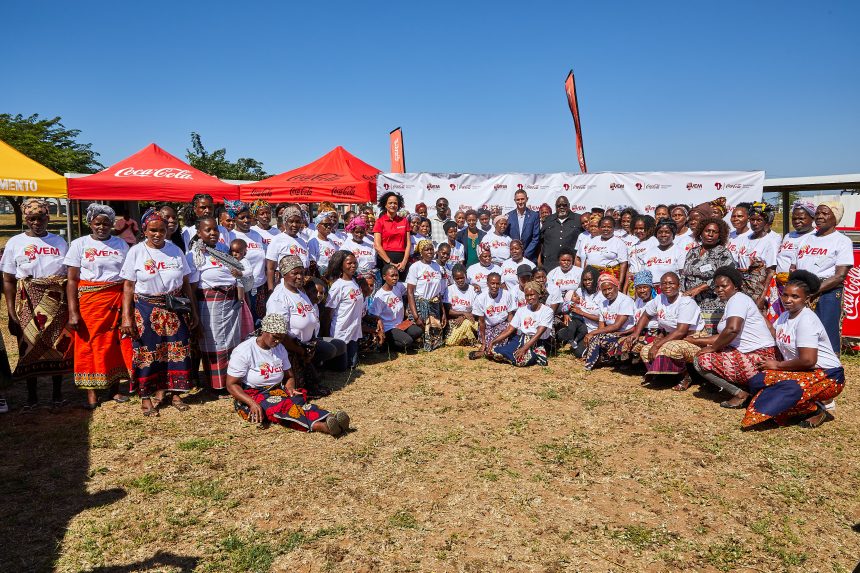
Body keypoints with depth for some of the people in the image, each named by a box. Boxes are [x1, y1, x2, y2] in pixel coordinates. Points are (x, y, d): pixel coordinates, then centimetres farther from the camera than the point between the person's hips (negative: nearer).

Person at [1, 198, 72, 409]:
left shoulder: (59, 242, 10)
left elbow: (70, 276, 10)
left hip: (57, 301, 1)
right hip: (28, 302, -1)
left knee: (58, 345, 4)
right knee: (29, 346, 2)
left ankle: (57, 393, 17)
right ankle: (32, 396, 14)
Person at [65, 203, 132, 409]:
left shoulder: (121, 244, 8)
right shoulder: (79, 244, 2)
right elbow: (72, 280, -2)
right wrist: (73, 312, -9)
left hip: (117, 299, 2)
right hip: (89, 300, -2)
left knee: (116, 343, 4)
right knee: (90, 344, 0)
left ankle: (114, 388, 17)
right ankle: (91, 392, 9)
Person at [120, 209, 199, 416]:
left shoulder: (175, 250, 6)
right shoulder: (136, 252, -1)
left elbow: (186, 283, 10)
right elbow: (128, 286, -3)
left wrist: (194, 311, 9)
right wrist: (127, 317, -9)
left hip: (175, 309, 3)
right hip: (146, 309, -2)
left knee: (177, 350, 4)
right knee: (147, 352, 1)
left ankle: (175, 393, 16)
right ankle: (146, 396, 14)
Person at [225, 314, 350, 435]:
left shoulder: (280, 349, 9)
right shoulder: (243, 351, -10)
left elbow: (289, 376, 18)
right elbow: (231, 384, -12)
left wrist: (290, 388, -7)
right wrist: (252, 403, -27)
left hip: (276, 391, 5)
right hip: (249, 396, -5)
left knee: (297, 399, -29)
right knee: (280, 405, -36)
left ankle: (328, 419, -54)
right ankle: (320, 426, -57)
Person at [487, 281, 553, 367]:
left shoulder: (547, 311, -4)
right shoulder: (521, 310, 12)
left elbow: (539, 334, -15)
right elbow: (509, 330, 8)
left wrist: (524, 348, -27)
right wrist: (494, 341, -7)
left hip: (536, 343, -4)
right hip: (519, 339, 4)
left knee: (522, 359, -37)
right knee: (494, 352, -21)